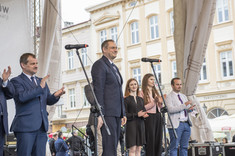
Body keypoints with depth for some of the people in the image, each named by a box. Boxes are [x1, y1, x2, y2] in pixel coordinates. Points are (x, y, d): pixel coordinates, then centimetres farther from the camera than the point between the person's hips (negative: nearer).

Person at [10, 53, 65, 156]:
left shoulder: (41, 81, 22)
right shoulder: (16, 81, 0)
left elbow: (48, 101, 18)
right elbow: (21, 97, -18)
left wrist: (55, 96, -4)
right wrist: (40, 88, -18)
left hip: (41, 126, 6)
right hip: (25, 127, -6)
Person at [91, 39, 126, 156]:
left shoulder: (114, 67, 23)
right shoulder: (99, 65, -6)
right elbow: (98, 90, -14)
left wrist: (123, 113, 20)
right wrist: (100, 114, -20)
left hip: (116, 113, 9)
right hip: (107, 112, -9)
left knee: (113, 145, 8)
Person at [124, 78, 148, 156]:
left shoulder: (141, 99, 17)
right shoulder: (126, 99, -3)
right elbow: (125, 114, -9)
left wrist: (144, 115, -3)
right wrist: (137, 115, -18)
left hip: (140, 124, 6)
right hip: (131, 124, -6)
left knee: (139, 149, 6)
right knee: (132, 149, -8)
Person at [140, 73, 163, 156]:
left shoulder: (155, 92, 19)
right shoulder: (143, 93, -3)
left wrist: (160, 102, 3)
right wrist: (153, 102, -17)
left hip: (158, 116, 7)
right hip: (149, 117, -7)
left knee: (158, 140, 3)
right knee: (150, 140, -7)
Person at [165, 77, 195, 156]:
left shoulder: (184, 96, 21)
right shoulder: (169, 97, -2)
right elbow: (170, 109, -17)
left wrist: (190, 108, -2)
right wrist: (184, 105, -21)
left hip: (186, 124, 7)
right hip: (176, 125, -7)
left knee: (184, 147, 7)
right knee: (174, 146, -5)